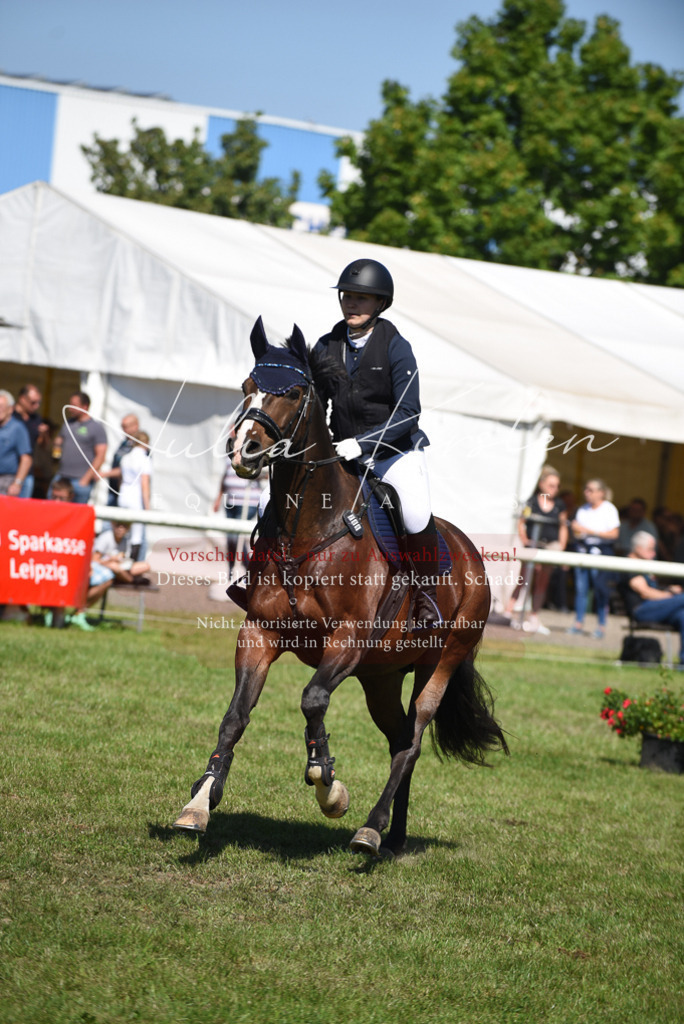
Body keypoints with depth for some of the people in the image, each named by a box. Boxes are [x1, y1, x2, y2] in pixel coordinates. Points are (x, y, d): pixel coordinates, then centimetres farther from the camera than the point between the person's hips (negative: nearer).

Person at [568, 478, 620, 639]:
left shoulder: (609, 509, -2)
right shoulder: (582, 510, 13)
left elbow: (613, 534, -9)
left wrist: (589, 531, -12)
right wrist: (576, 530, -8)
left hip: (601, 549, -5)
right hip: (582, 548, 5)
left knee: (600, 588, -7)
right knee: (580, 587, 1)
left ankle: (601, 626, 0)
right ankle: (578, 624, 7)